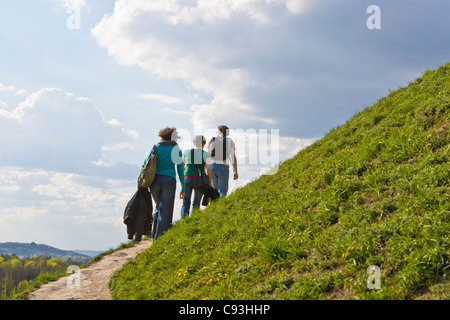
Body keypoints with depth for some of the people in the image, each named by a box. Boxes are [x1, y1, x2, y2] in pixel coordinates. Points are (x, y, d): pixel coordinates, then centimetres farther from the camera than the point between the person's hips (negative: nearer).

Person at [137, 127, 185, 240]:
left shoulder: (156, 147, 10)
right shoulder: (177, 150, 7)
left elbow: (146, 164, 2)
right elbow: (180, 170, 6)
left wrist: (140, 180, 2)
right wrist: (183, 189, 10)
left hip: (154, 179, 3)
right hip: (169, 180, -3)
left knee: (158, 206, 20)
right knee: (165, 209, 1)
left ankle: (155, 234, 18)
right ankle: (159, 237, -5)